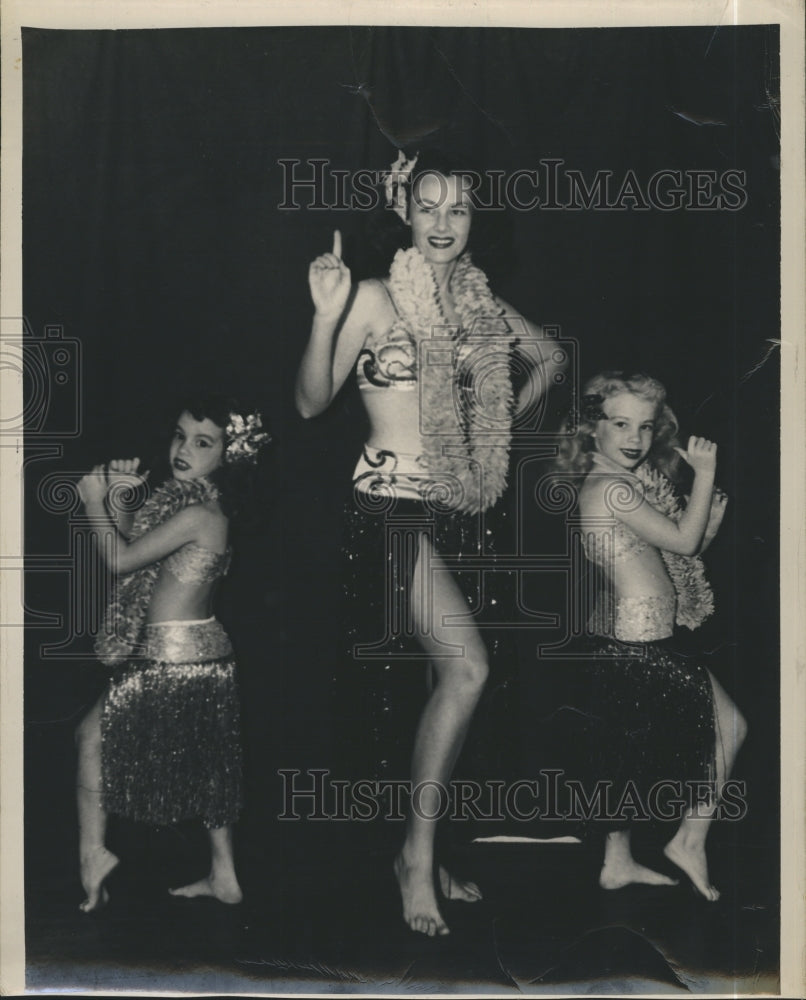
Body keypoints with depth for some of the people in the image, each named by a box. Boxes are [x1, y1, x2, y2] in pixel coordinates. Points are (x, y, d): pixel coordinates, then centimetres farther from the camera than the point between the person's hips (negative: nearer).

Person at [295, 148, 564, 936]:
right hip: (394, 505, -7)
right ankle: (418, 853, -3)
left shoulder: (478, 302, 10)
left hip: (458, 508, 7)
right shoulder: (377, 298, -7)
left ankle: (424, 857, 22)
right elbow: (311, 403, -13)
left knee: (449, 676, 8)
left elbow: (549, 356, 27)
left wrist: (509, 413, 13)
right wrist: (327, 316, -26)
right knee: (467, 668, -18)